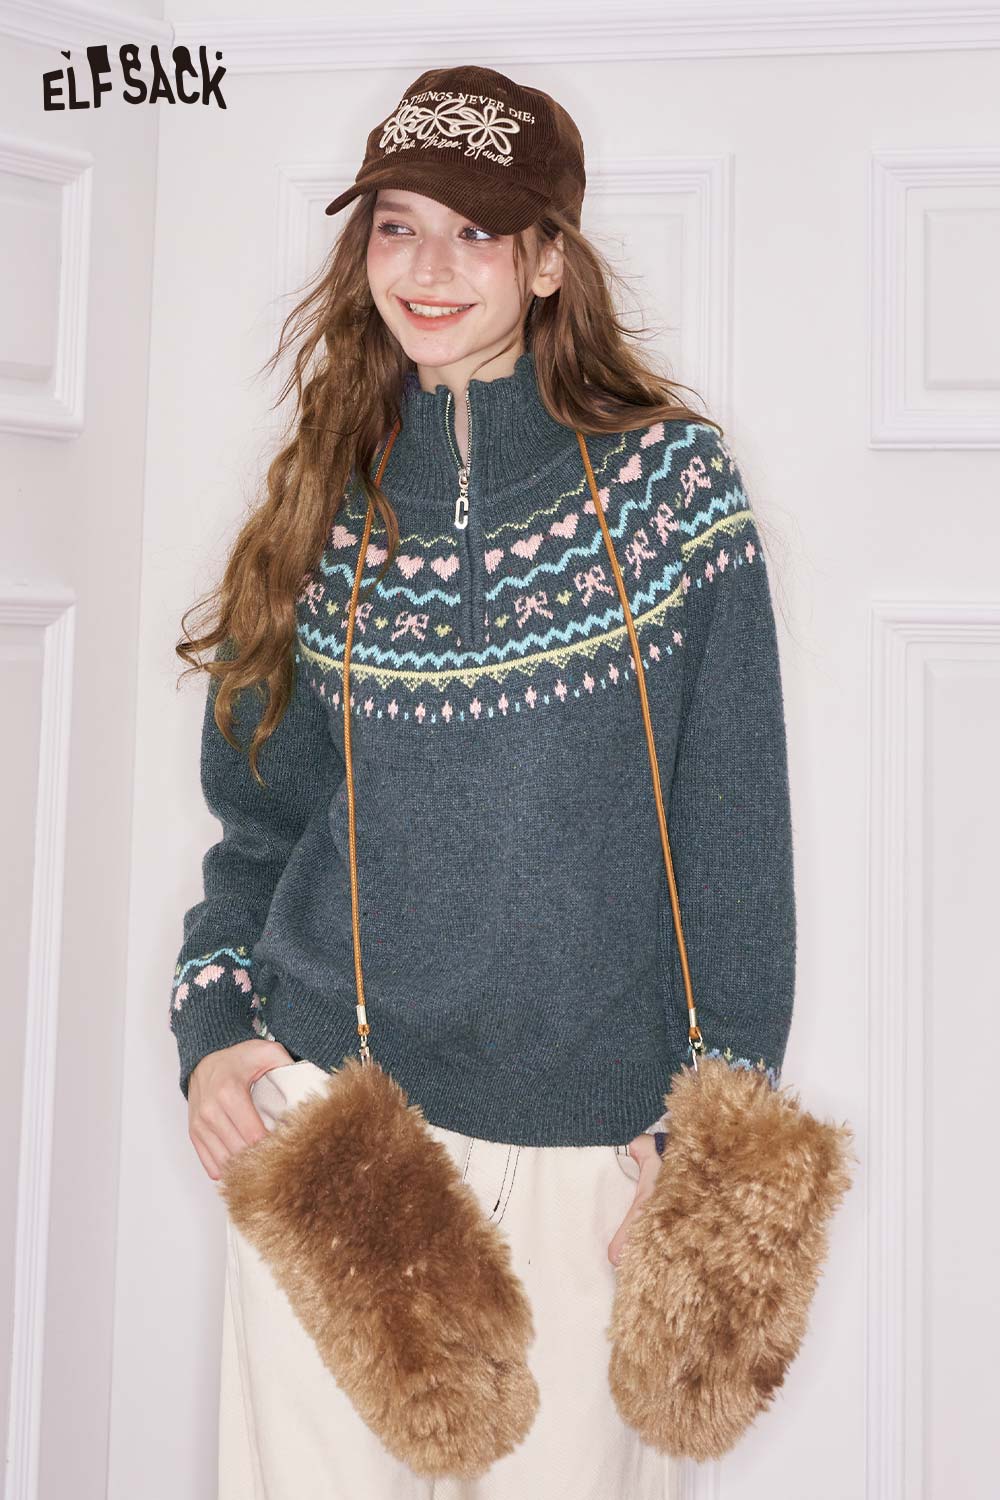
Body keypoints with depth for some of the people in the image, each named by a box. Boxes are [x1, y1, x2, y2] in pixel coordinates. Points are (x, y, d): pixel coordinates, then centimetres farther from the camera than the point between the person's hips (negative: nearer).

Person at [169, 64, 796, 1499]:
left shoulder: (666, 476, -3)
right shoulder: (321, 506, 6)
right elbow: (262, 819, 13)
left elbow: (733, 826, -4)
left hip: (588, 1142, -1)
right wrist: (214, 1021, -1)